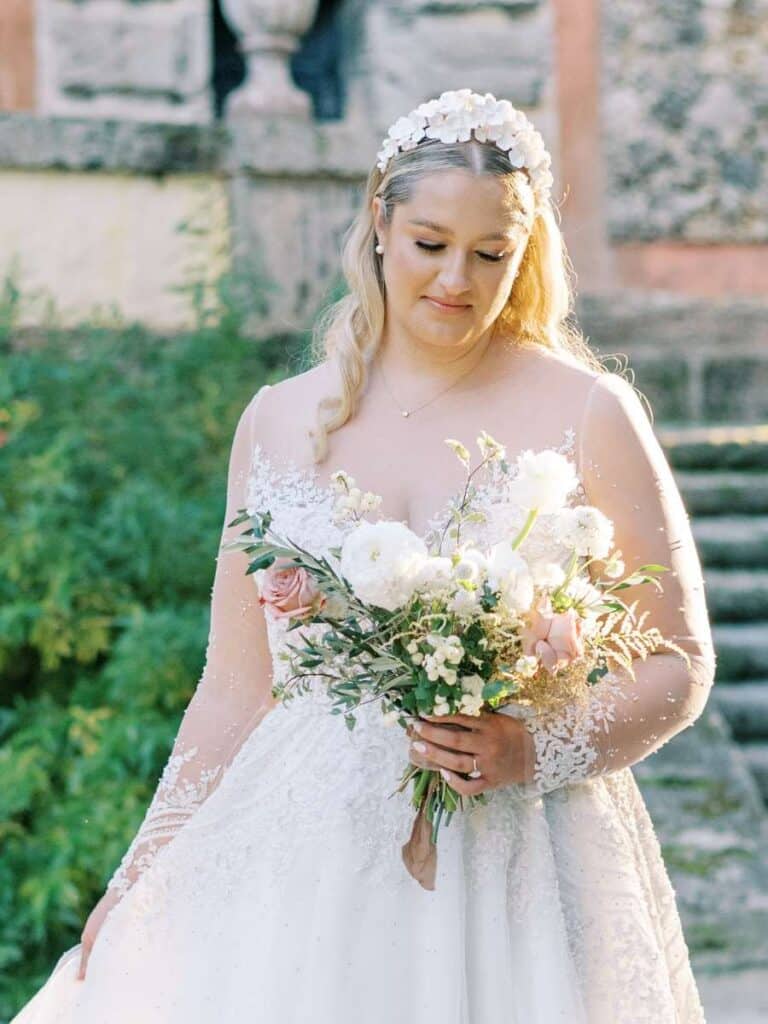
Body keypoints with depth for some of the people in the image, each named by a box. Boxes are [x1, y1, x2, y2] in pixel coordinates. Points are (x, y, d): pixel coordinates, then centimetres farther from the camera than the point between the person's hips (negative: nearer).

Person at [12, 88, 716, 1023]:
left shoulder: (588, 416, -2)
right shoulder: (279, 421, 7)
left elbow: (679, 665, 2)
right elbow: (235, 693, 10)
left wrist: (535, 751, -14)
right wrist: (140, 884, 7)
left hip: (516, 880, -2)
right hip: (304, 872, 2)